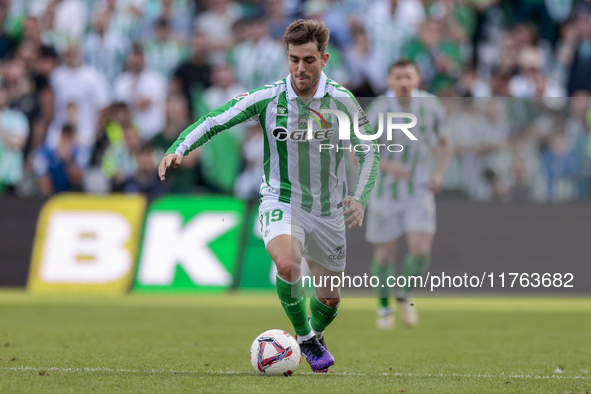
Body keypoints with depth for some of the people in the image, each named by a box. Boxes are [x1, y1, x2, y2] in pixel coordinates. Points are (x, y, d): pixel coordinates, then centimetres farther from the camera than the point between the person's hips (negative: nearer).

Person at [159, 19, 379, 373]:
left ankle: (316, 335, 48)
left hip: (328, 211, 2)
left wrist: (360, 198, -13)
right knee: (287, 264, -33)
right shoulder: (267, 98, -13)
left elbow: (370, 152, 0)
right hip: (281, 202, -2)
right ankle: (304, 338, -8)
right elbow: (214, 121, -9)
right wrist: (178, 150, -24)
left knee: (330, 298, 12)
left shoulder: (342, 100, -10)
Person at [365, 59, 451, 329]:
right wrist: (387, 165, -29)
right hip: (385, 192, -2)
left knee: (421, 251, -13)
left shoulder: (430, 107, -5)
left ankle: (404, 295, 15)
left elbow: (444, 143, 12)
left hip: (419, 191, 2)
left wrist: (440, 173, -4)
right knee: (384, 255, 2)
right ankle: (384, 307, 27)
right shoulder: (379, 112, -15)